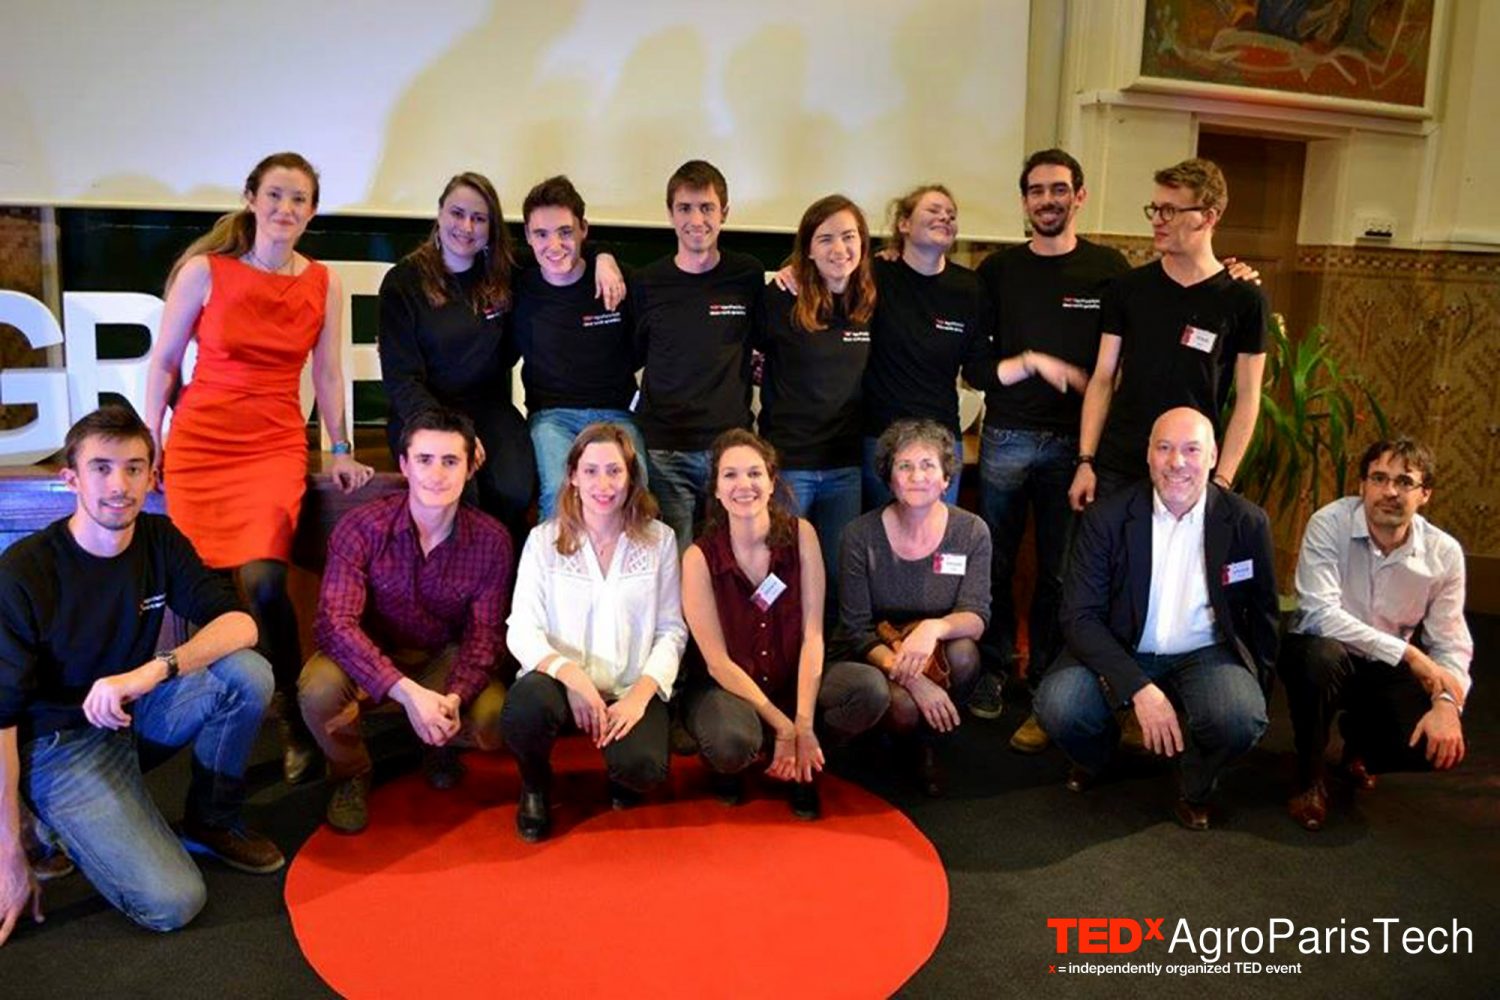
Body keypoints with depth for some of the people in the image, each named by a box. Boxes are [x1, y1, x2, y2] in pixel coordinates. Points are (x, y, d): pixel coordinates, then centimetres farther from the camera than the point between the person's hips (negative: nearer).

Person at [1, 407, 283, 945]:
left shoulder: (159, 539, -5)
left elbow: (240, 623, -15)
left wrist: (152, 672, -34)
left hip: (137, 714, 5)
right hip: (61, 743, -5)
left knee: (248, 674, -24)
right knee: (171, 902, -21)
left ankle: (210, 823, -1)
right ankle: (56, 828, 8)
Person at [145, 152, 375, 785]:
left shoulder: (323, 285, 5)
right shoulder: (204, 270, -2)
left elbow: (326, 373, 11)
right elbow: (163, 361, 5)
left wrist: (342, 451, 8)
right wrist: (148, 444, 3)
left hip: (277, 447, 0)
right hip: (200, 444, 0)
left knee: (262, 581, -19)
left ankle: (297, 722, -2)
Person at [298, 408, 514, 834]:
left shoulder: (491, 540, -15)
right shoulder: (362, 526, -20)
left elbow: (485, 634, -11)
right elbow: (335, 622, -28)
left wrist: (454, 696, -32)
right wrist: (408, 692, -40)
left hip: (445, 658, 1)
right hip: (369, 656, -1)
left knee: (494, 721, -26)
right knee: (319, 690, -33)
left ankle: (442, 745, 14)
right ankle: (350, 774, 3)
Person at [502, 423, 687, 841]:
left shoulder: (659, 540, 2)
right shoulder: (544, 539, 1)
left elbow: (672, 630, 1)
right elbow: (522, 629, -5)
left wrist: (640, 695, -15)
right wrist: (571, 674, -23)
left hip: (631, 689, 0)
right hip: (561, 680, 0)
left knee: (643, 768, -29)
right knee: (525, 706, -35)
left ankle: (622, 775, 13)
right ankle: (535, 786, 2)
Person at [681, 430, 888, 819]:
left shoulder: (801, 535, -9)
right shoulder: (699, 557, -15)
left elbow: (813, 633, -12)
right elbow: (718, 661, -15)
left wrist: (803, 724, -21)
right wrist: (782, 726, -21)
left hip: (793, 677, 3)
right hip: (728, 686, -2)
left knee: (871, 688, -25)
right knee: (732, 744, -36)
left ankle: (802, 764, 2)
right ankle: (727, 764, 4)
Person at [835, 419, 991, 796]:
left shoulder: (971, 532, -8)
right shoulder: (861, 536, -13)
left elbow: (976, 617, -15)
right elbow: (855, 631, -12)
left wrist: (935, 627, -39)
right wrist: (911, 678, -27)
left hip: (938, 658, 2)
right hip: (876, 660, -2)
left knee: (963, 654, -31)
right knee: (904, 709, -33)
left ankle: (931, 745, -1)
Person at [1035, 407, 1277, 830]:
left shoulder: (1247, 522, -5)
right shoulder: (1106, 518, -9)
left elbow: (1262, 615, 8)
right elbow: (1080, 616, -14)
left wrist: (1257, 688, 0)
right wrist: (1139, 688, -24)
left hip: (1205, 655, 1)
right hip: (1119, 653, 0)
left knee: (1240, 719, -31)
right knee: (1057, 707, -27)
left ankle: (1197, 787, 7)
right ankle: (1095, 756, 14)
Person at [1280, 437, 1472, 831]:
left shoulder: (1444, 553, -9)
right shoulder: (1330, 524, -20)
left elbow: (1451, 644, -7)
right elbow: (1319, 613, -28)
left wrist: (1447, 702, -27)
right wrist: (1408, 654, -29)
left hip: (1387, 670, 3)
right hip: (1324, 654, -3)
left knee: (1440, 746, -21)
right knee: (1320, 655, -38)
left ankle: (1359, 737, 19)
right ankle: (1310, 779, -11)